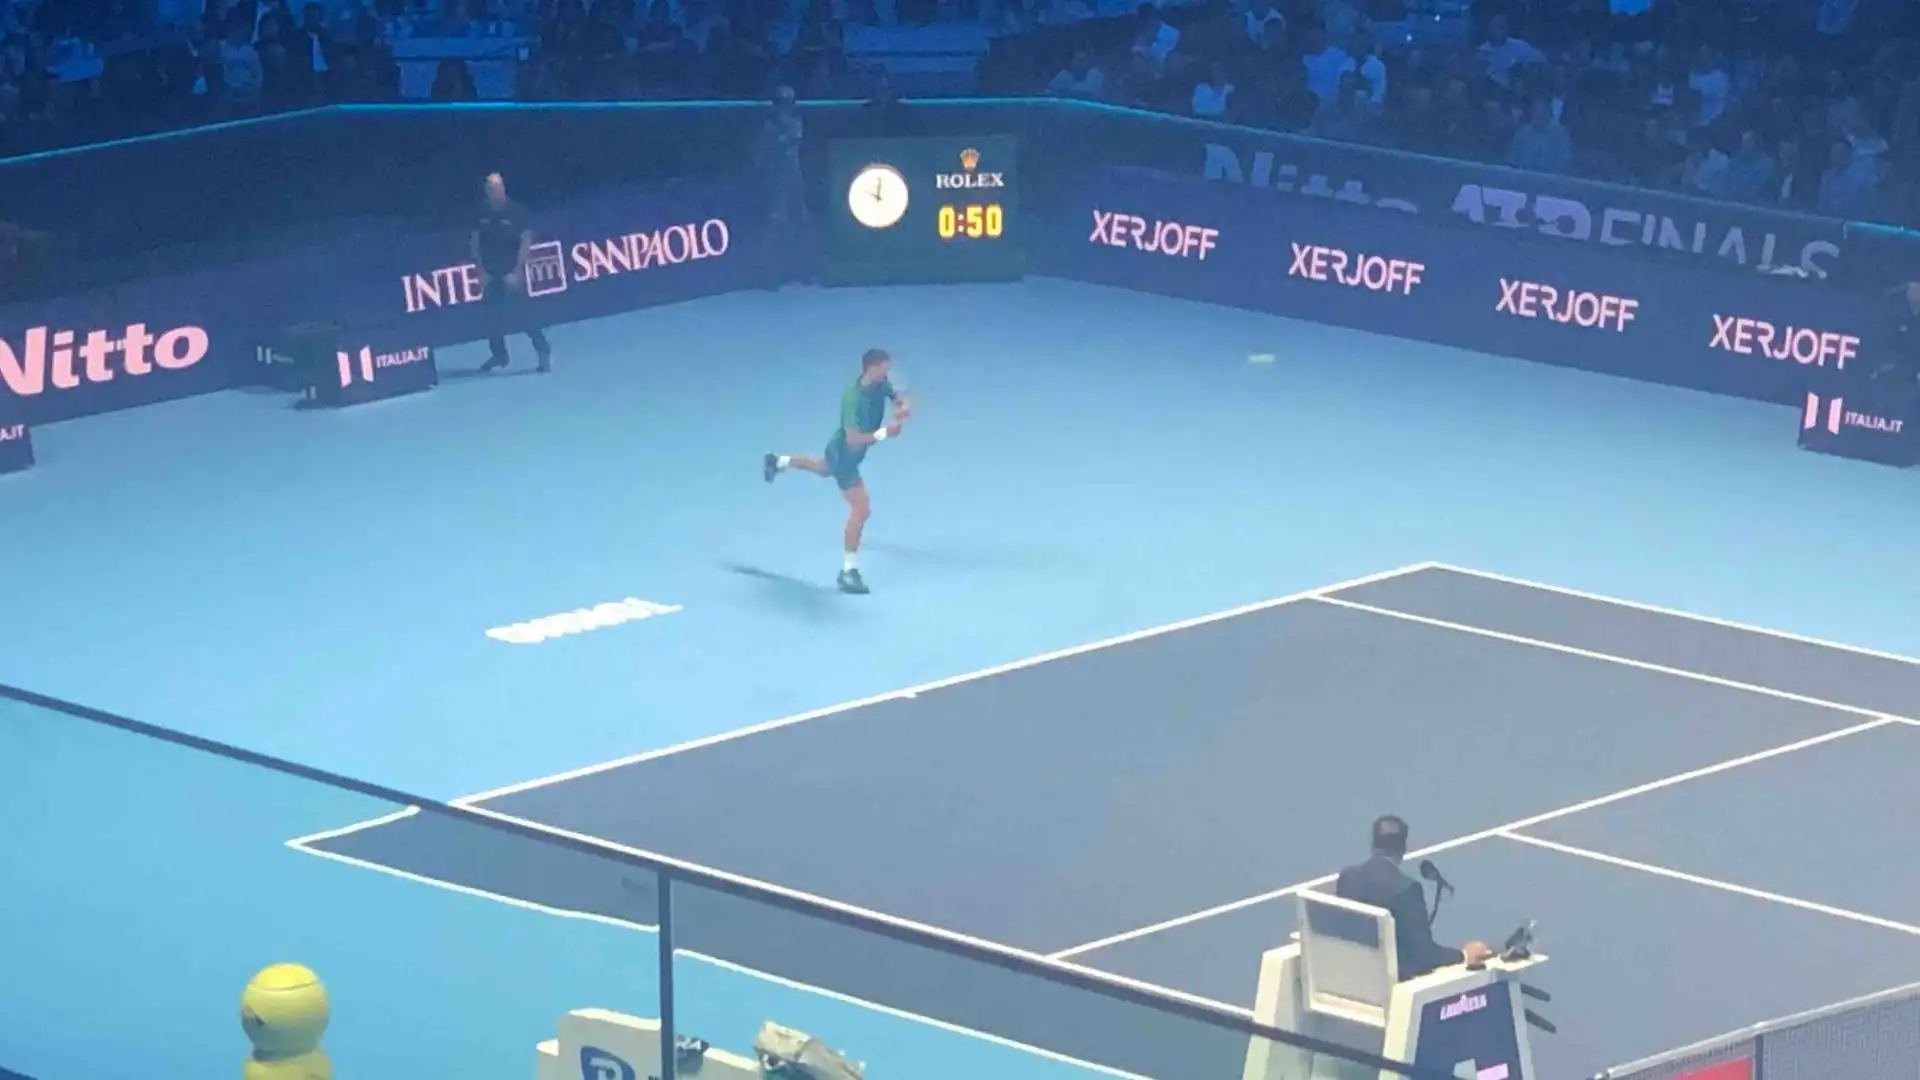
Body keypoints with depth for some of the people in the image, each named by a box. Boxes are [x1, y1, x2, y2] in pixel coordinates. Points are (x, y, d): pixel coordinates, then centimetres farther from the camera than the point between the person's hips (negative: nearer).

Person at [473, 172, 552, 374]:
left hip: (511, 271, -3)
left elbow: (526, 241, -9)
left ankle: (544, 352, -3)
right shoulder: (481, 212, -3)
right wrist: (480, 269, -1)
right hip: (491, 272, 4)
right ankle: (499, 355, 21)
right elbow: (476, 241, 5)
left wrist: (517, 271, -15)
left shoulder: (515, 211, -11)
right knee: (492, 314, 6)